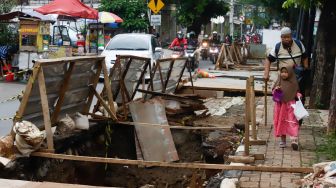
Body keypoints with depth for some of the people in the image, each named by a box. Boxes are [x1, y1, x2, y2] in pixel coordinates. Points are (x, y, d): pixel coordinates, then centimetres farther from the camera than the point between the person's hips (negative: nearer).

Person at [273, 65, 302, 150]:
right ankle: (283, 140, 19)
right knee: (281, 122, 8)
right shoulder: (279, 82, 3)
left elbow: (296, 92, 10)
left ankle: (294, 139, -17)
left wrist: (298, 95, -11)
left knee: (292, 122, -12)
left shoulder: (293, 82, -1)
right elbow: (273, 91, 10)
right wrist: (275, 89, -11)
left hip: (290, 105, -2)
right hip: (280, 105, 3)